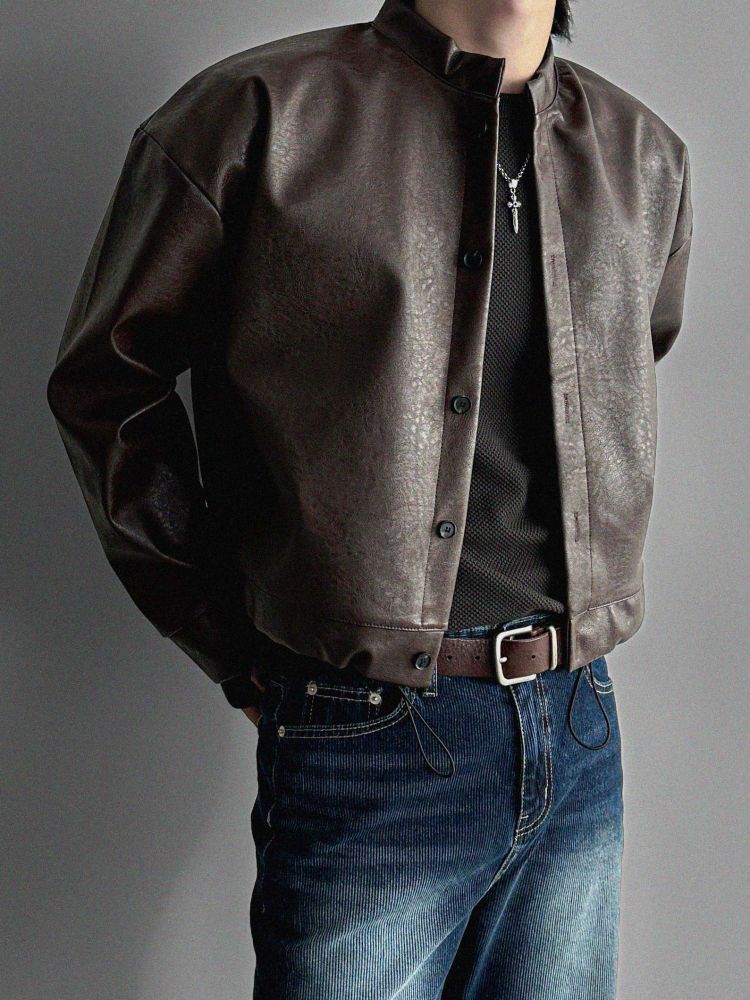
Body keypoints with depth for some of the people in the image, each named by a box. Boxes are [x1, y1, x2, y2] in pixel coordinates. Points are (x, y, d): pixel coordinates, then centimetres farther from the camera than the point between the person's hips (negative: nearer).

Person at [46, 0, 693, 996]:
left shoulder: (647, 154, 9)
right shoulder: (262, 112, -7)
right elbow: (105, 377, 0)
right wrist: (236, 647, -2)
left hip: (583, 738, 5)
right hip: (370, 742, -5)